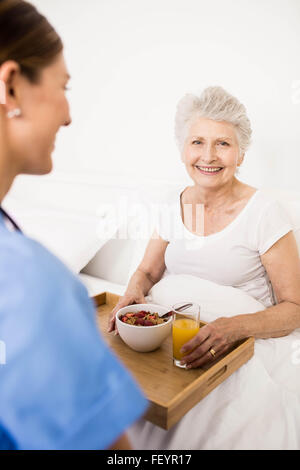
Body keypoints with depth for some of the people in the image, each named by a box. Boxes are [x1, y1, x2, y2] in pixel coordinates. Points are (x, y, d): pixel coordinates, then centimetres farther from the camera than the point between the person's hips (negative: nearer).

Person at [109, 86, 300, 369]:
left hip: (237, 348, -5)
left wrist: (235, 328, -26)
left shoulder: (264, 213, -11)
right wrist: (134, 291, -10)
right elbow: (146, 272, 13)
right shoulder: (175, 205, 4)